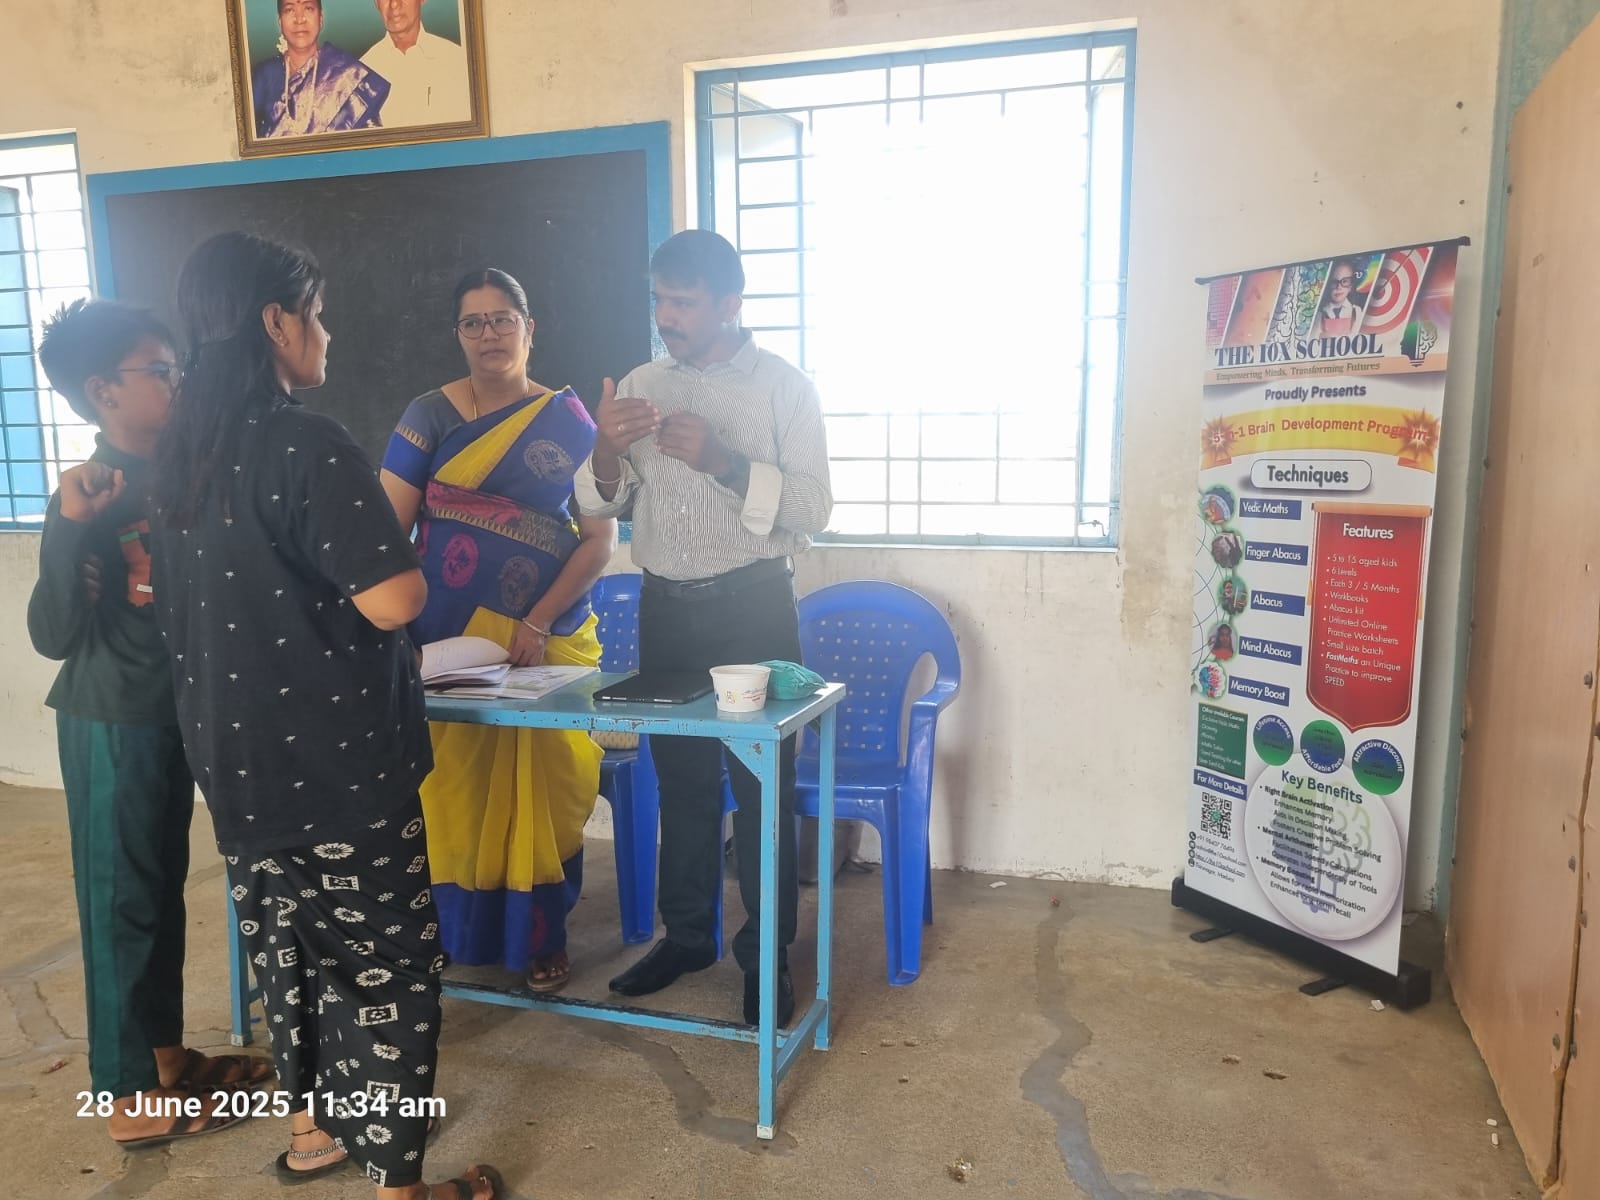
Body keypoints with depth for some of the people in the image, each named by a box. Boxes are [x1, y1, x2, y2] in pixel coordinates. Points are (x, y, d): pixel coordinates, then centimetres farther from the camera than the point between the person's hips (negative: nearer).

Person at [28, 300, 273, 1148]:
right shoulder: (89, 496, -16)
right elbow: (53, 635, -22)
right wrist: (70, 529, -30)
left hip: (174, 715, 7)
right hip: (111, 726, -7)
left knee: (164, 891, 17)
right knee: (121, 901, 4)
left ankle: (165, 1054, 33)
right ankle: (128, 1094, 19)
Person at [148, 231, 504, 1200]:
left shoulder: (183, 450, 6)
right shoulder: (307, 444, -20)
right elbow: (393, 602, -23)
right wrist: (407, 564, -3)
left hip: (237, 755, 9)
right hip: (336, 758, -8)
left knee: (284, 938, 21)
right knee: (386, 962, 4)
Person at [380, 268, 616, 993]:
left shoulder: (568, 422, 2)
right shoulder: (431, 416, 3)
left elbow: (601, 538, -2)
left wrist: (539, 623, -12)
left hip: (548, 637, 0)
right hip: (447, 639, 1)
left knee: (541, 784, 5)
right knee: (453, 781, 4)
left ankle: (541, 938, 21)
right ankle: (452, 928, 23)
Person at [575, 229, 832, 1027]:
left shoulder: (782, 387, -4)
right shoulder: (641, 387, 8)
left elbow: (812, 508, -13)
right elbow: (597, 504, 7)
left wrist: (721, 461, -25)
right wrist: (607, 449, -14)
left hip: (752, 607, -4)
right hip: (664, 607, 4)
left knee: (761, 784, 3)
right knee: (680, 779, 14)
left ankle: (766, 954, 17)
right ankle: (686, 934, 30)